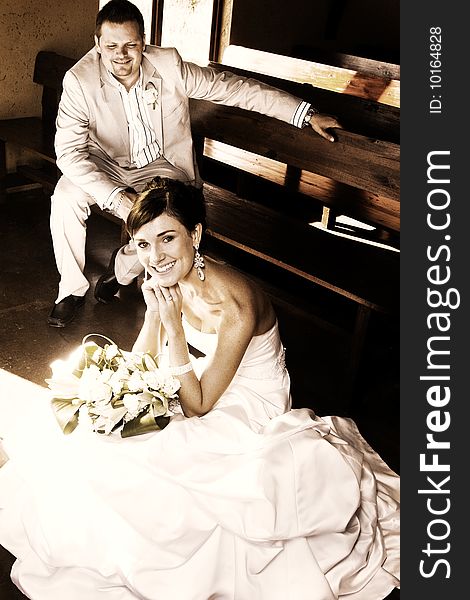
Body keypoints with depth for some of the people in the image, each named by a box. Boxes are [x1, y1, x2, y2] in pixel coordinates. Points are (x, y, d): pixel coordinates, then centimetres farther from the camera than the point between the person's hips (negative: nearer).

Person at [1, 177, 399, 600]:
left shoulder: (233, 306, -33)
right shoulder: (171, 279, -10)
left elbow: (197, 406, -24)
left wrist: (174, 325, -32)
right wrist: (155, 311, -20)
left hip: (246, 419, -7)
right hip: (199, 392, 7)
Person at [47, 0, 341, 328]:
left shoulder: (169, 65, -18)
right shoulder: (79, 80, -21)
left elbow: (232, 87, -13)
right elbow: (69, 151, -25)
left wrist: (306, 114, -14)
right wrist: (115, 196, -39)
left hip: (159, 166, 0)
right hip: (106, 165, 0)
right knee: (66, 199, -28)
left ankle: (123, 267, 5)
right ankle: (72, 288, -4)